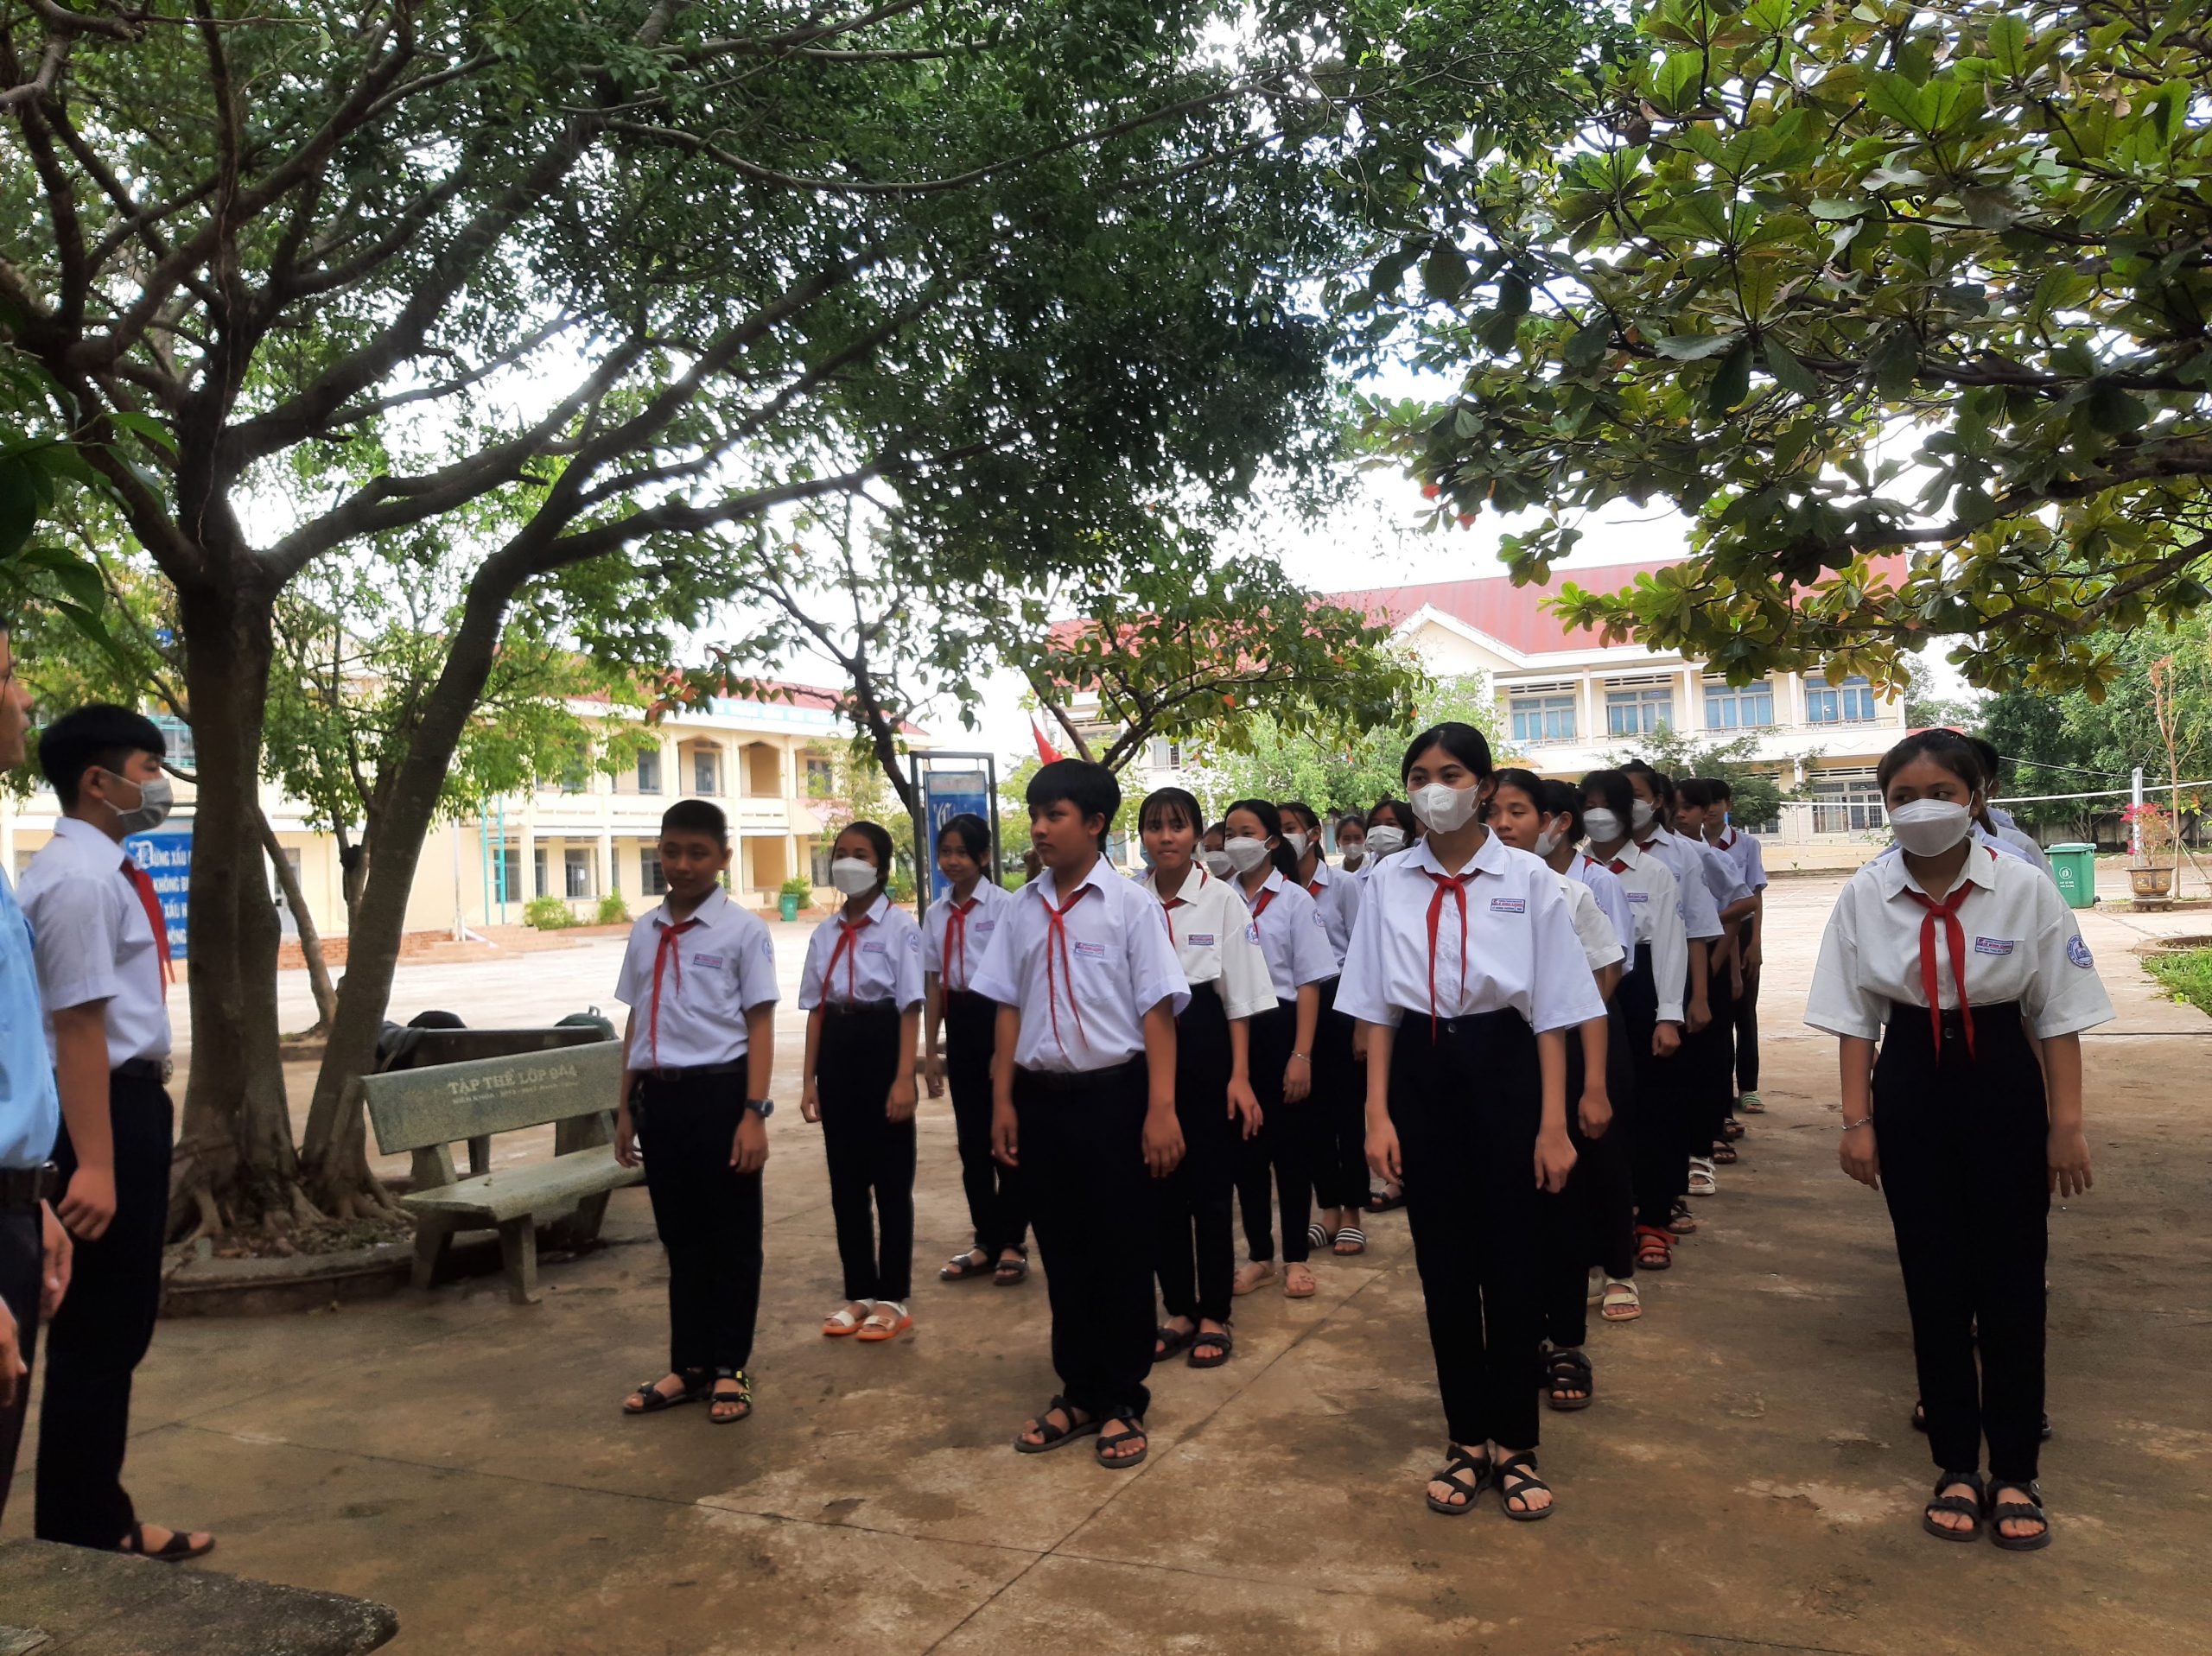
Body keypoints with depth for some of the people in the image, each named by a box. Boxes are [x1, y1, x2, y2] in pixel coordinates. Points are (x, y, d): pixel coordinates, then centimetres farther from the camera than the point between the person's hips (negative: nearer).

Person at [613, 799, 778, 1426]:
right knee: (679, 1234, 15)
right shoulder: (645, 932, 9)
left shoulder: (742, 931, -6)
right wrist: (628, 1107, 15)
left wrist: (754, 1114, -13)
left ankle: (728, 1369, 24)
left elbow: (759, 1024, -8)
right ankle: (687, 1366, 30)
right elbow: (636, 1022, 15)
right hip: (659, 1094, 5)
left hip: (718, 1092, -5)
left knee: (731, 1236, 8)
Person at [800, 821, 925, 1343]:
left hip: (881, 1044, -5)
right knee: (845, 1178, 11)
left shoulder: (899, 926, -7)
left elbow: (910, 1007, -10)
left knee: (890, 1178, 3)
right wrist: (809, 1079, 6)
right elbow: (816, 1008, 10)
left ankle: (892, 1299, 15)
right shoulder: (825, 933, 9)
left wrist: (904, 1079, -17)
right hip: (836, 1050, 6)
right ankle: (858, 1293, 24)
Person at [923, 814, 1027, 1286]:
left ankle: (1012, 1243, 19)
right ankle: (986, 1241, 26)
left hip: (998, 1019, -5)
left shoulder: (1003, 906, -10)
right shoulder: (937, 913, 7)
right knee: (971, 1138, 12)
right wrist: (930, 1051, 10)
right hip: (959, 1023, 6)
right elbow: (933, 984, 11)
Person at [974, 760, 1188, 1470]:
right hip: (1041, 1096, 4)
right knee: (1061, 1250, 14)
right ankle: (1078, 1392, 31)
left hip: (1111, 1092, -4)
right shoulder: (1022, 909, 4)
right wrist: (1003, 1099, 6)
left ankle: (1123, 1403, 25)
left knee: (1119, 1252, 8)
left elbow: (1156, 1011, -9)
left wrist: (1161, 1109, -13)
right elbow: (1009, 1008, 9)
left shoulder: (1129, 905, -8)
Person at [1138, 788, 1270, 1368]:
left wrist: (1240, 1076, -7)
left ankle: (1214, 1315, 19)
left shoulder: (1222, 898, -4)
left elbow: (1239, 996, -3)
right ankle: (1178, 1309, 25)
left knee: (1210, 1185, 4)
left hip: (1205, 1047, -2)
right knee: (1160, 1184, 9)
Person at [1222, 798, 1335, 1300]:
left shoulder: (1295, 900, -4)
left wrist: (1301, 1055, -11)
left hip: (1279, 1027, -3)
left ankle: (1296, 1257, 20)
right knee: (1244, 1146, 10)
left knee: (1288, 1145, 6)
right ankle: (1259, 1255, 23)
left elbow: (1308, 983, -5)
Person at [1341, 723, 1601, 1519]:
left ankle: (1515, 1444, 24)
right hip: (1422, 1071, 2)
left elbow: (1553, 1011, -3)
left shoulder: (1528, 879, -4)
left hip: (1503, 1066, -2)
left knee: (1513, 1265, 5)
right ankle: (1467, 1440, 27)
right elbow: (1377, 1008, 4)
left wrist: (1553, 1124, -6)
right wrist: (1378, 1114, -1)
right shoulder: (1388, 883, 2)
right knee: (1443, 1266, 10)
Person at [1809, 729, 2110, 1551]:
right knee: (1933, 1284, 8)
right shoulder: (1865, 896, -5)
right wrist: (1857, 1121, -2)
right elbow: (1856, 1016, 0)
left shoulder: (2025, 889, -9)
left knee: (2012, 1283, 6)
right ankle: (1956, 1467, 23)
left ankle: (2015, 1474, 22)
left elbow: (2057, 1015, -3)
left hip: (2003, 1087, -1)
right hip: (1910, 1088, 1)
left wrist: (2067, 1124, -4)